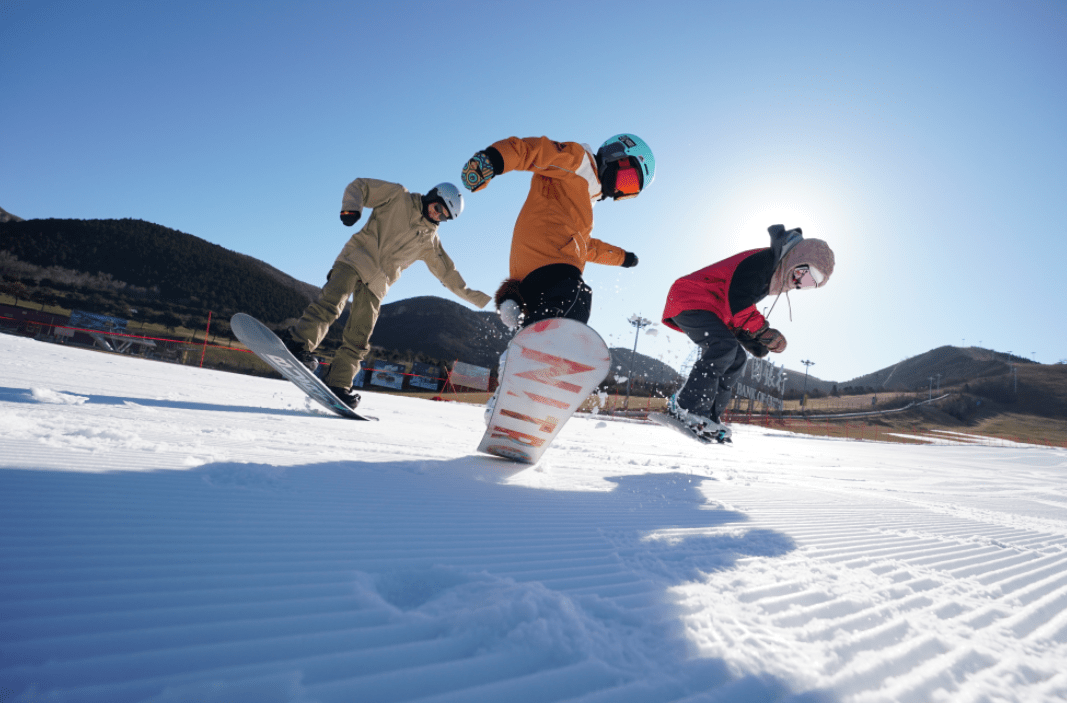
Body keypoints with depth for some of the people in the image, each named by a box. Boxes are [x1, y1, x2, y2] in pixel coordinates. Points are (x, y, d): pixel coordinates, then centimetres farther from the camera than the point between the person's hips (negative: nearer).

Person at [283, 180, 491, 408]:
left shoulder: (430, 241, 20)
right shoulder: (398, 196, 10)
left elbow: (448, 272, 25)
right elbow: (359, 186, 8)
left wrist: (477, 298, 25)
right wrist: (351, 208, -14)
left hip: (377, 284, 3)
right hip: (356, 260, -3)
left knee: (358, 339, -4)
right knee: (331, 302, -29)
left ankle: (337, 385, 2)